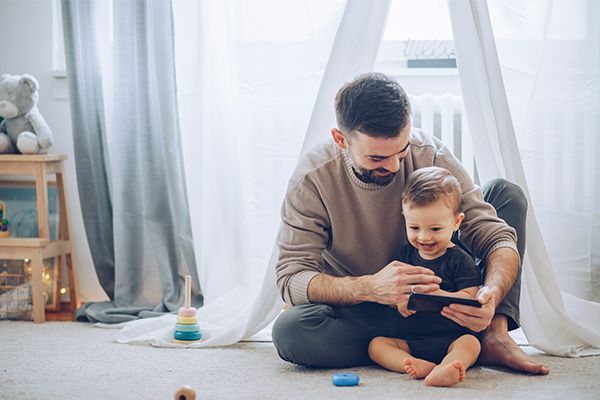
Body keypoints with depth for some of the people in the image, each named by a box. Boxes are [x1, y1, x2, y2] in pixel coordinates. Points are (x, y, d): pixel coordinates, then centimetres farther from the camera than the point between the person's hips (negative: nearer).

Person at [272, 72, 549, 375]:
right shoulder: (313, 178, -22)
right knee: (290, 330, -36)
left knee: (506, 193, -8)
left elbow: (497, 237, -17)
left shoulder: (429, 154, -16)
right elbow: (292, 278, -25)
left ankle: (495, 334, -22)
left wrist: (492, 293, -41)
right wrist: (370, 288, -44)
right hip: (358, 311, -2)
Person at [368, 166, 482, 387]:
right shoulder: (406, 255, 11)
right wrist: (399, 300, -10)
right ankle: (418, 366, -41)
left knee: (470, 343, -33)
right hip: (412, 341, 4)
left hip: (452, 339, -4)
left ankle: (441, 372, -63)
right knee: (376, 344, -15)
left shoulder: (460, 261, -3)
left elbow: (470, 300, -12)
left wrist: (435, 294, -24)